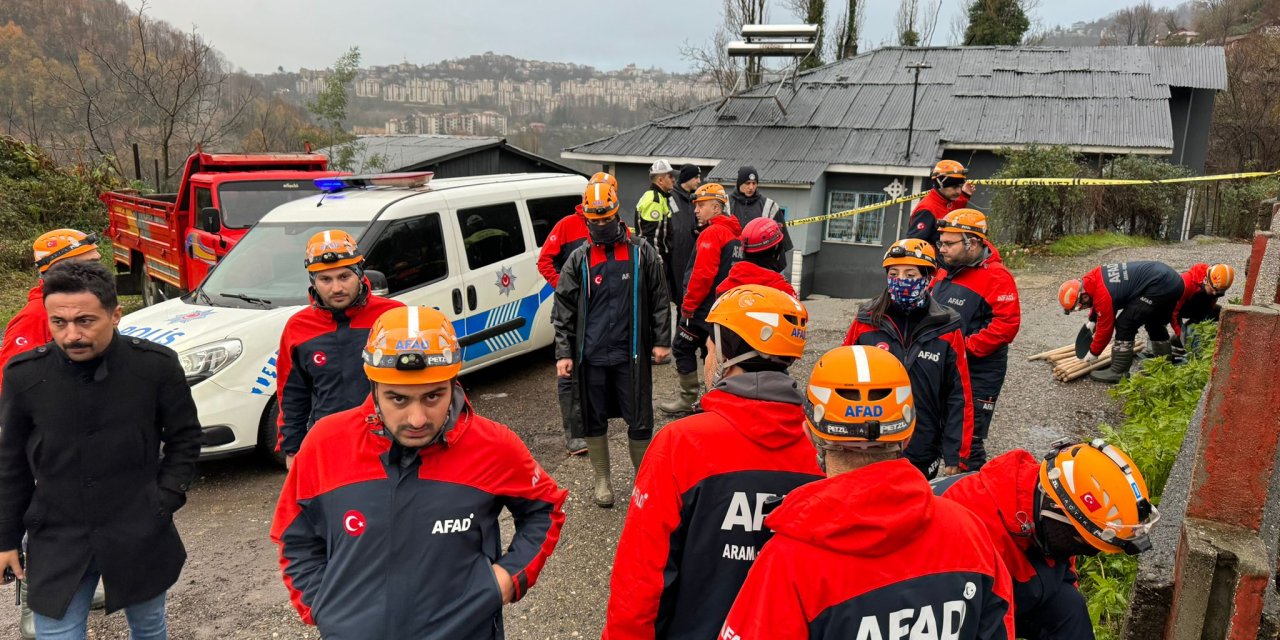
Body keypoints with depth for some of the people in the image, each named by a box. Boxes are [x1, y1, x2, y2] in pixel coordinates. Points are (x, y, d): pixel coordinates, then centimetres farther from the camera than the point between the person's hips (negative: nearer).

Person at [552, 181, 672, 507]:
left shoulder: (642, 252, 2)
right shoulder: (578, 260, 4)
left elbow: (659, 299, 6)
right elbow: (564, 309, 4)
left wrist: (661, 340, 1)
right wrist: (563, 352, -1)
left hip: (631, 352, -1)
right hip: (591, 355, 1)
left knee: (639, 420, 5)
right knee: (593, 419, 10)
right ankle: (602, 480, 27)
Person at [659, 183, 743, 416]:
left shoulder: (711, 233, -15)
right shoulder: (734, 233, 14)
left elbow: (702, 274, -22)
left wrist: (688, 306, -14)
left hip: (704, 306, -9)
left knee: (683, 347, 3)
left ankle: (688, 400, 8)